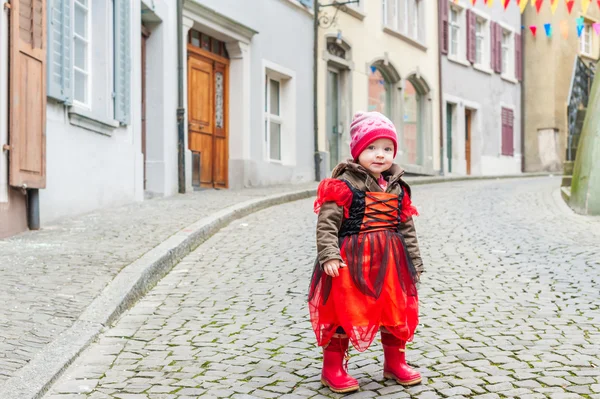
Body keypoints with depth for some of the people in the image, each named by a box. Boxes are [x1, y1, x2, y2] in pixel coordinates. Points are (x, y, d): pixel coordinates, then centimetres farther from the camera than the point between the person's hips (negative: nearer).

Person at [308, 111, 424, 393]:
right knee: (344, 312, 2)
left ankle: (395, 362, 34)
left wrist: (414, 262, 14)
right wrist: (329, 256, -25)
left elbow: (406, 228, 13)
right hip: (352, 259, -6)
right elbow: (326, 224, -15)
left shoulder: (397, 188, 8)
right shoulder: (344, 185, -11)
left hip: (390, 261, 6)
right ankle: (333, 368, 17)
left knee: (396, 311, 15)